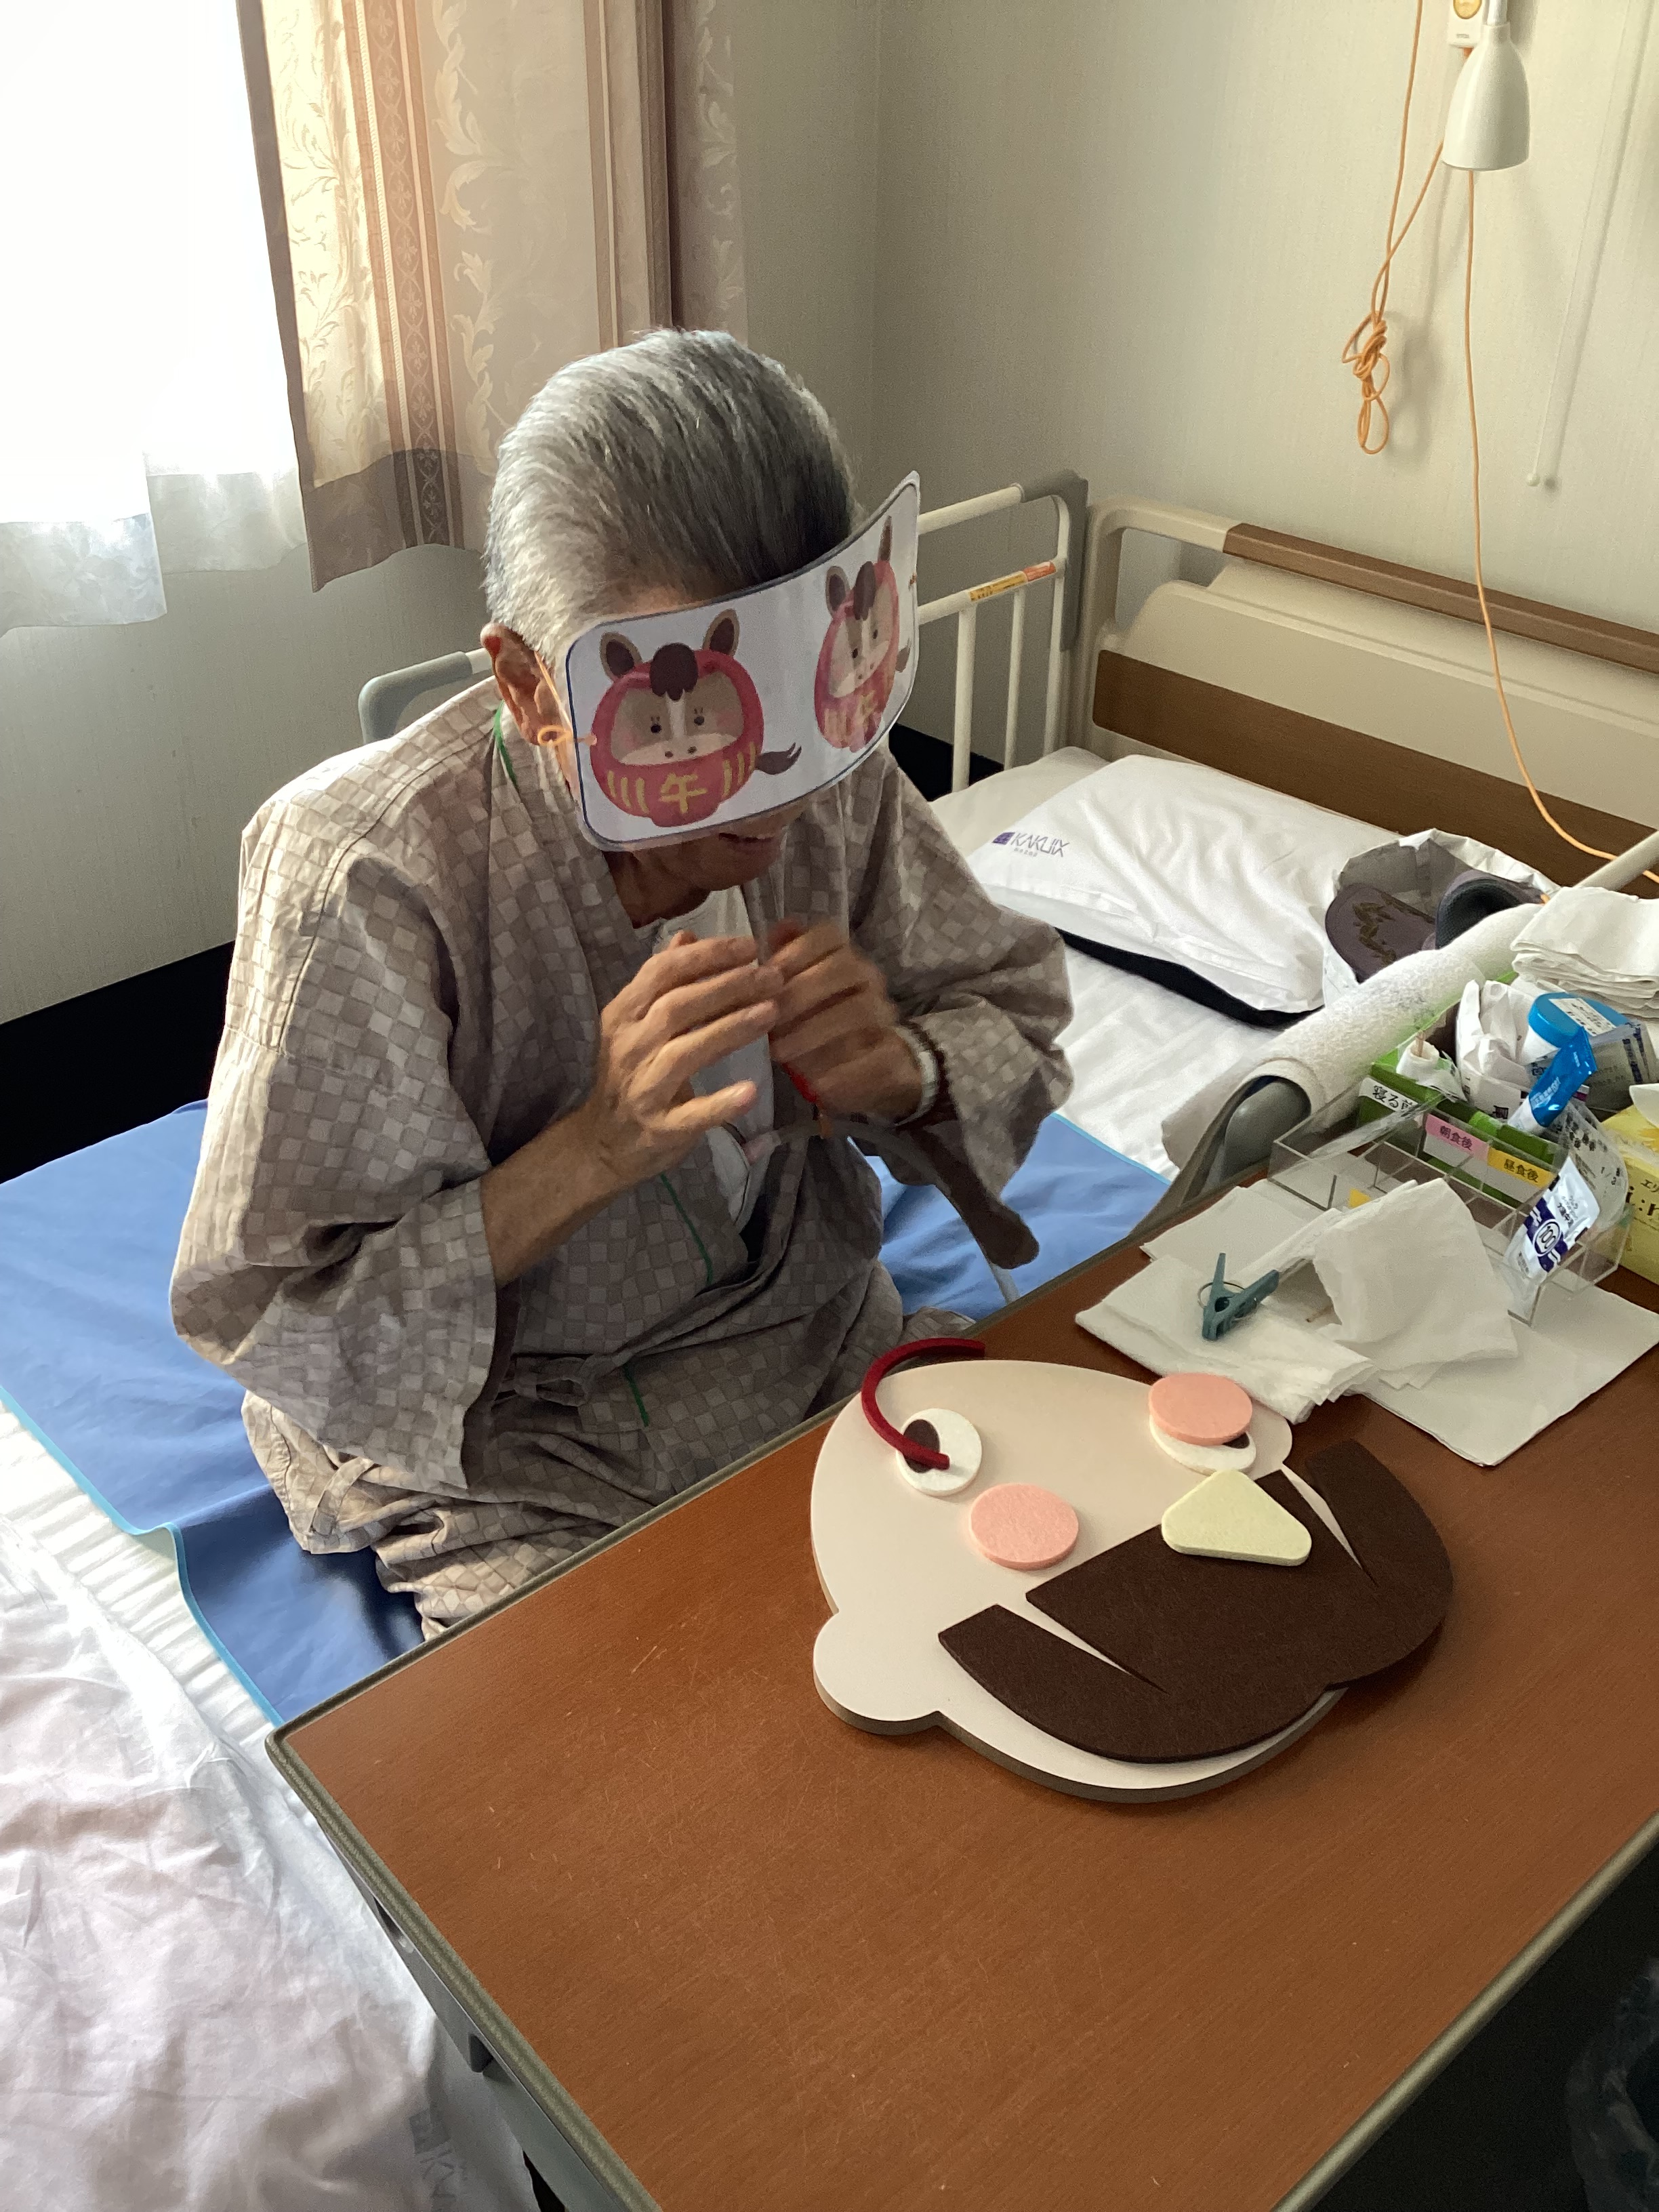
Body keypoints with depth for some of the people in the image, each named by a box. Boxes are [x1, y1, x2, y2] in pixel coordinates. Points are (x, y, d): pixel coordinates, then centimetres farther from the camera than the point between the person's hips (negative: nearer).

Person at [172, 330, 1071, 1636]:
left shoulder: (830, 781, -10)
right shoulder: (366, 878, -26)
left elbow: (1020, 1017, 4)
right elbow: (272, 1329, -21)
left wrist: (902, 1070, -21)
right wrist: (596, 1150, -33)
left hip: (830, 1364, 5)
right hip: (515, 1468, -4)